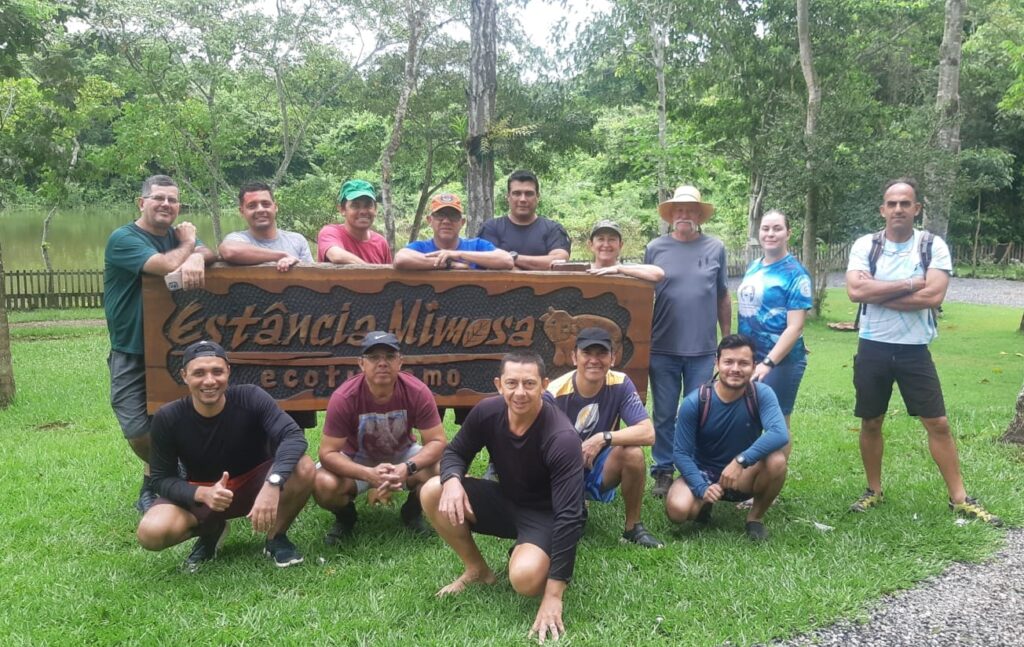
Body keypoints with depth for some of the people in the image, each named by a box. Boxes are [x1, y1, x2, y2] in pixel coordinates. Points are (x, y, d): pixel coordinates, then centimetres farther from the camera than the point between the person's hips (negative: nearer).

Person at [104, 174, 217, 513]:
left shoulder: (177, 234, 10)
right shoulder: (123, 238, -12)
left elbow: (210, 253, -10)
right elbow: (167, 265, -28)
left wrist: (196, 257, -33)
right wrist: (187, 244, -8)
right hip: (132, 353, -5)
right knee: (139, 430, -6)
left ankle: (155, 480, 29)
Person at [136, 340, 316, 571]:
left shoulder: (250, 398, -22)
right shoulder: (168, 418, -17)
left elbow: (294, 437, -34)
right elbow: (162, 479, -13)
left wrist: (272, 484, -51)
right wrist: (202, 494, -34)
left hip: (254, 484, -1)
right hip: (200, 494, 1)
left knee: (303, 468, -32)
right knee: (151, 533, -28)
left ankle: (276, 538, -4)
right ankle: (210, 531, 7)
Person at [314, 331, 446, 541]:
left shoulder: (417, 392, -24)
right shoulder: (343, 398, -28)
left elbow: (437, 442, -22)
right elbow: (328, 453, -26)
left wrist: (407, 468, -41)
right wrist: (369, 474, -42)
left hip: (402, 456, 1)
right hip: (357, 460, -1)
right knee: (323, 485, -31)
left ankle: (412, 513, 7)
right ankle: (345, 517, 7)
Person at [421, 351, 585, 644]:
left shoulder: (562, 438, -32)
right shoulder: (487, 412, -16)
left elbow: (569, 516, -34)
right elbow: (456, 452, 1)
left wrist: (554, 595, -37)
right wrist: (452, 479, -27)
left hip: (545, 515, -5)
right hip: (505, 500, 5)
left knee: (525, 578, -35)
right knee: (433, 492, -16)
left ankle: (525, 555, 5)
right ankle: (477, 568, 5)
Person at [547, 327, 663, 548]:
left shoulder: (620, 385, -14)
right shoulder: (555, 393, -20)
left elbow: (648, 433, -24)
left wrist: (603, 438, -34)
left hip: (600, 468, 2)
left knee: (633, 453, -29)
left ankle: (633, 528, -7)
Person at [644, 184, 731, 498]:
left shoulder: (715, 248, 5)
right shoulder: (655, 248, 3)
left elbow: (723, 297, 11)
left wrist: (727, 340, 10)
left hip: (702, 349, 0)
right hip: (662, 348, 0)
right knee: (664, 416, 8)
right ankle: (663, 472, 20)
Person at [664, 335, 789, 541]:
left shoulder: (761, 394, -17)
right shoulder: (694, 403, -19)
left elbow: (780, 434, -34)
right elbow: (681, 453, -15)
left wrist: (741, 461, -43)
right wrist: (702, 488, -29)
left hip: (743, 477, 1)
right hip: (703, 473, 0)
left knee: (776, 460, -31)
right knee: (677, 509, -30)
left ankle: (756, 516, -2)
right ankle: (705, 503, 9)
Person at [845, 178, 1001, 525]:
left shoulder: (933, 246, -4)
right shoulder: (865, 245, -2)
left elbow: (934, 296, -18)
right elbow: (855, 291, -18)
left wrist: (876, 294, -16)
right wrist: (909, 284, -16)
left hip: (914, 349, -1)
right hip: (873, 348, 1)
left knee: (938, 423, 3)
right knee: (870, 423, 11)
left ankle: (960, 498, 14)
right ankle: (874, 490, 27)